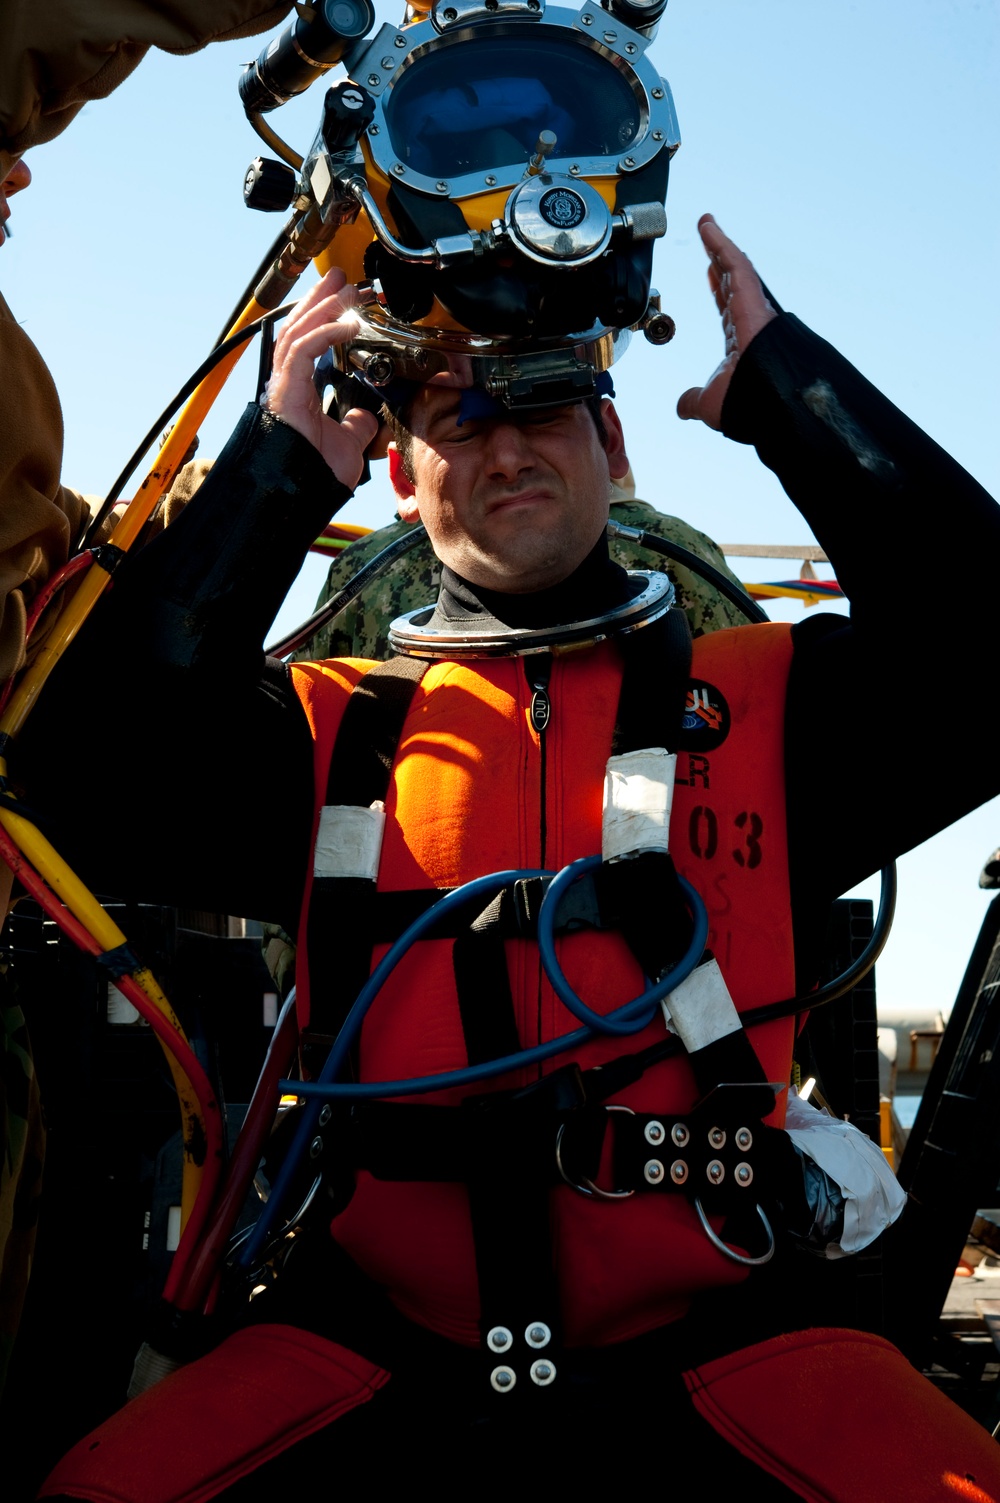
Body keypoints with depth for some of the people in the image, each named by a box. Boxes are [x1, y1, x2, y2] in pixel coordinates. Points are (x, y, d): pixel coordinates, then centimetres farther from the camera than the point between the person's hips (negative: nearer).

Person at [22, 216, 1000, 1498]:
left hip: (707, 1336, 0)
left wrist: (778, 377, 1)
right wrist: (276, 463, 0)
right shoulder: (328, 727, 13)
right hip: (374, 1334, 1)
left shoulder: (769, 704, 11)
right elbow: (93, 777, -4)